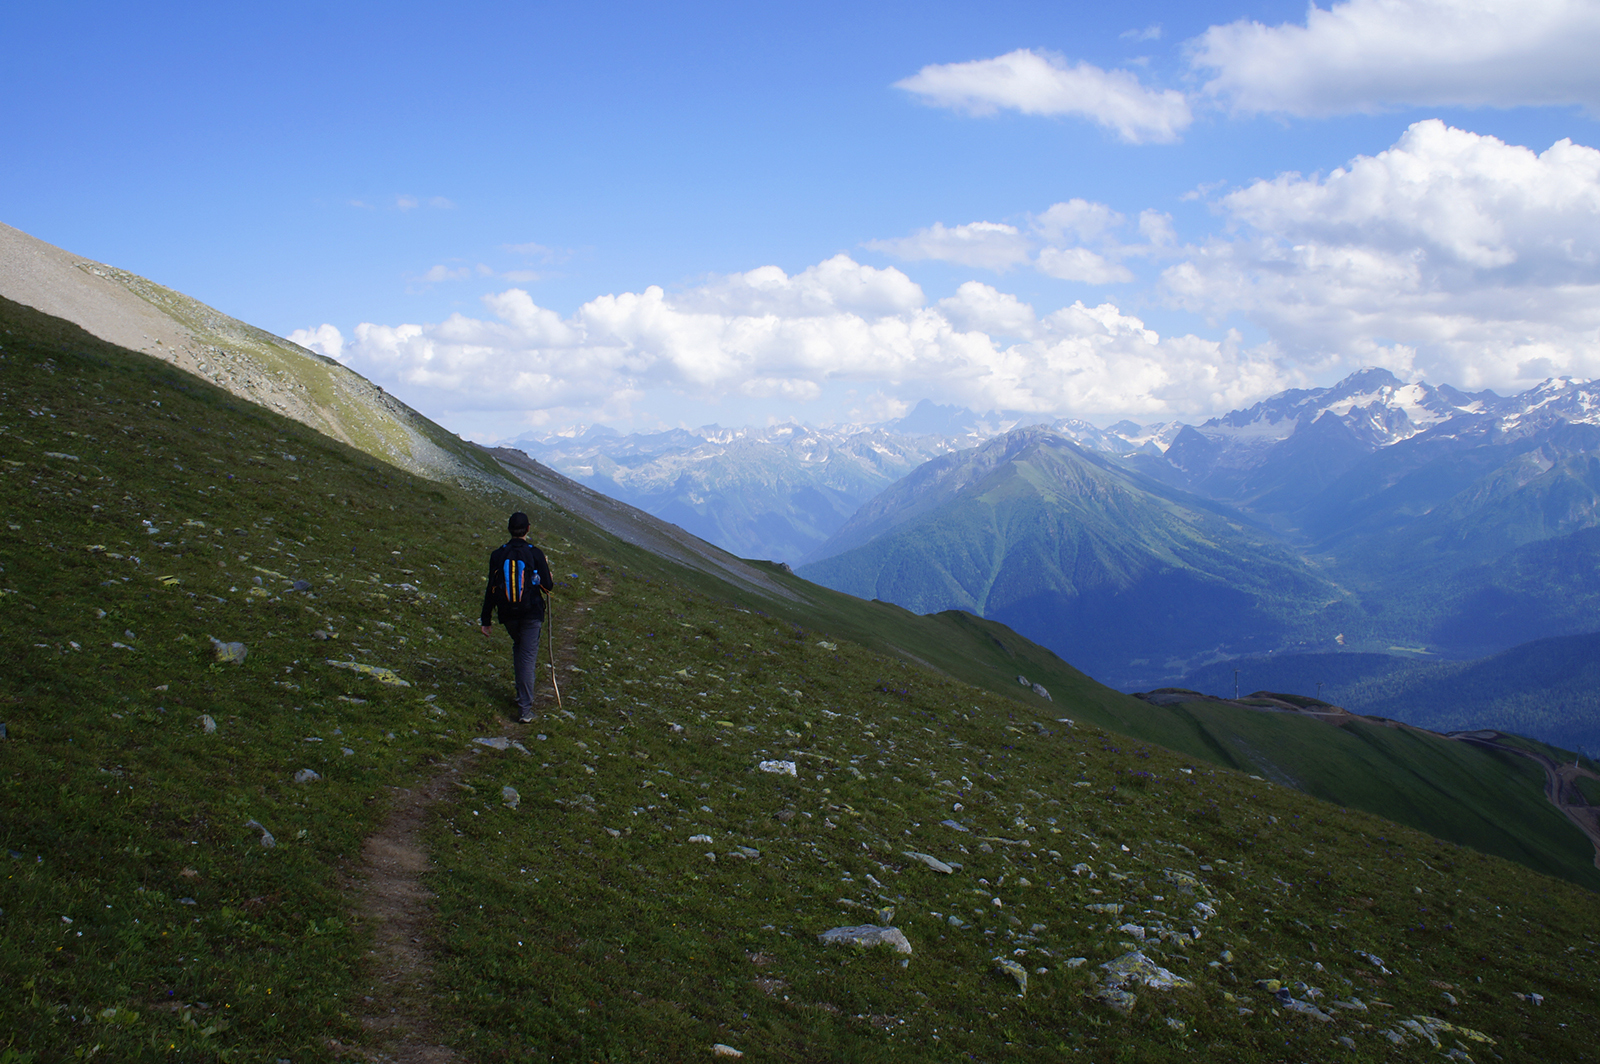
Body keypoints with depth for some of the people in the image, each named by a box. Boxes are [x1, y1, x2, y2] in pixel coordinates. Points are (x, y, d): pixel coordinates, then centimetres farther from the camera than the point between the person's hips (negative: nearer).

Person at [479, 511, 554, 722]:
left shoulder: (498, 555, -2)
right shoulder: (535, 554, -8)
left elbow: (491, 589, 1)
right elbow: (547, 586, -5)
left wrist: (485, 620, 7)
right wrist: (549, 580, 20)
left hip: (508, 615, 3)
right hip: (532, 613, -3)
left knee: (518, 647, 27)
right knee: (528, 655, -1)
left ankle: (522, 695, 27)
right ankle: (525, 709, -6)